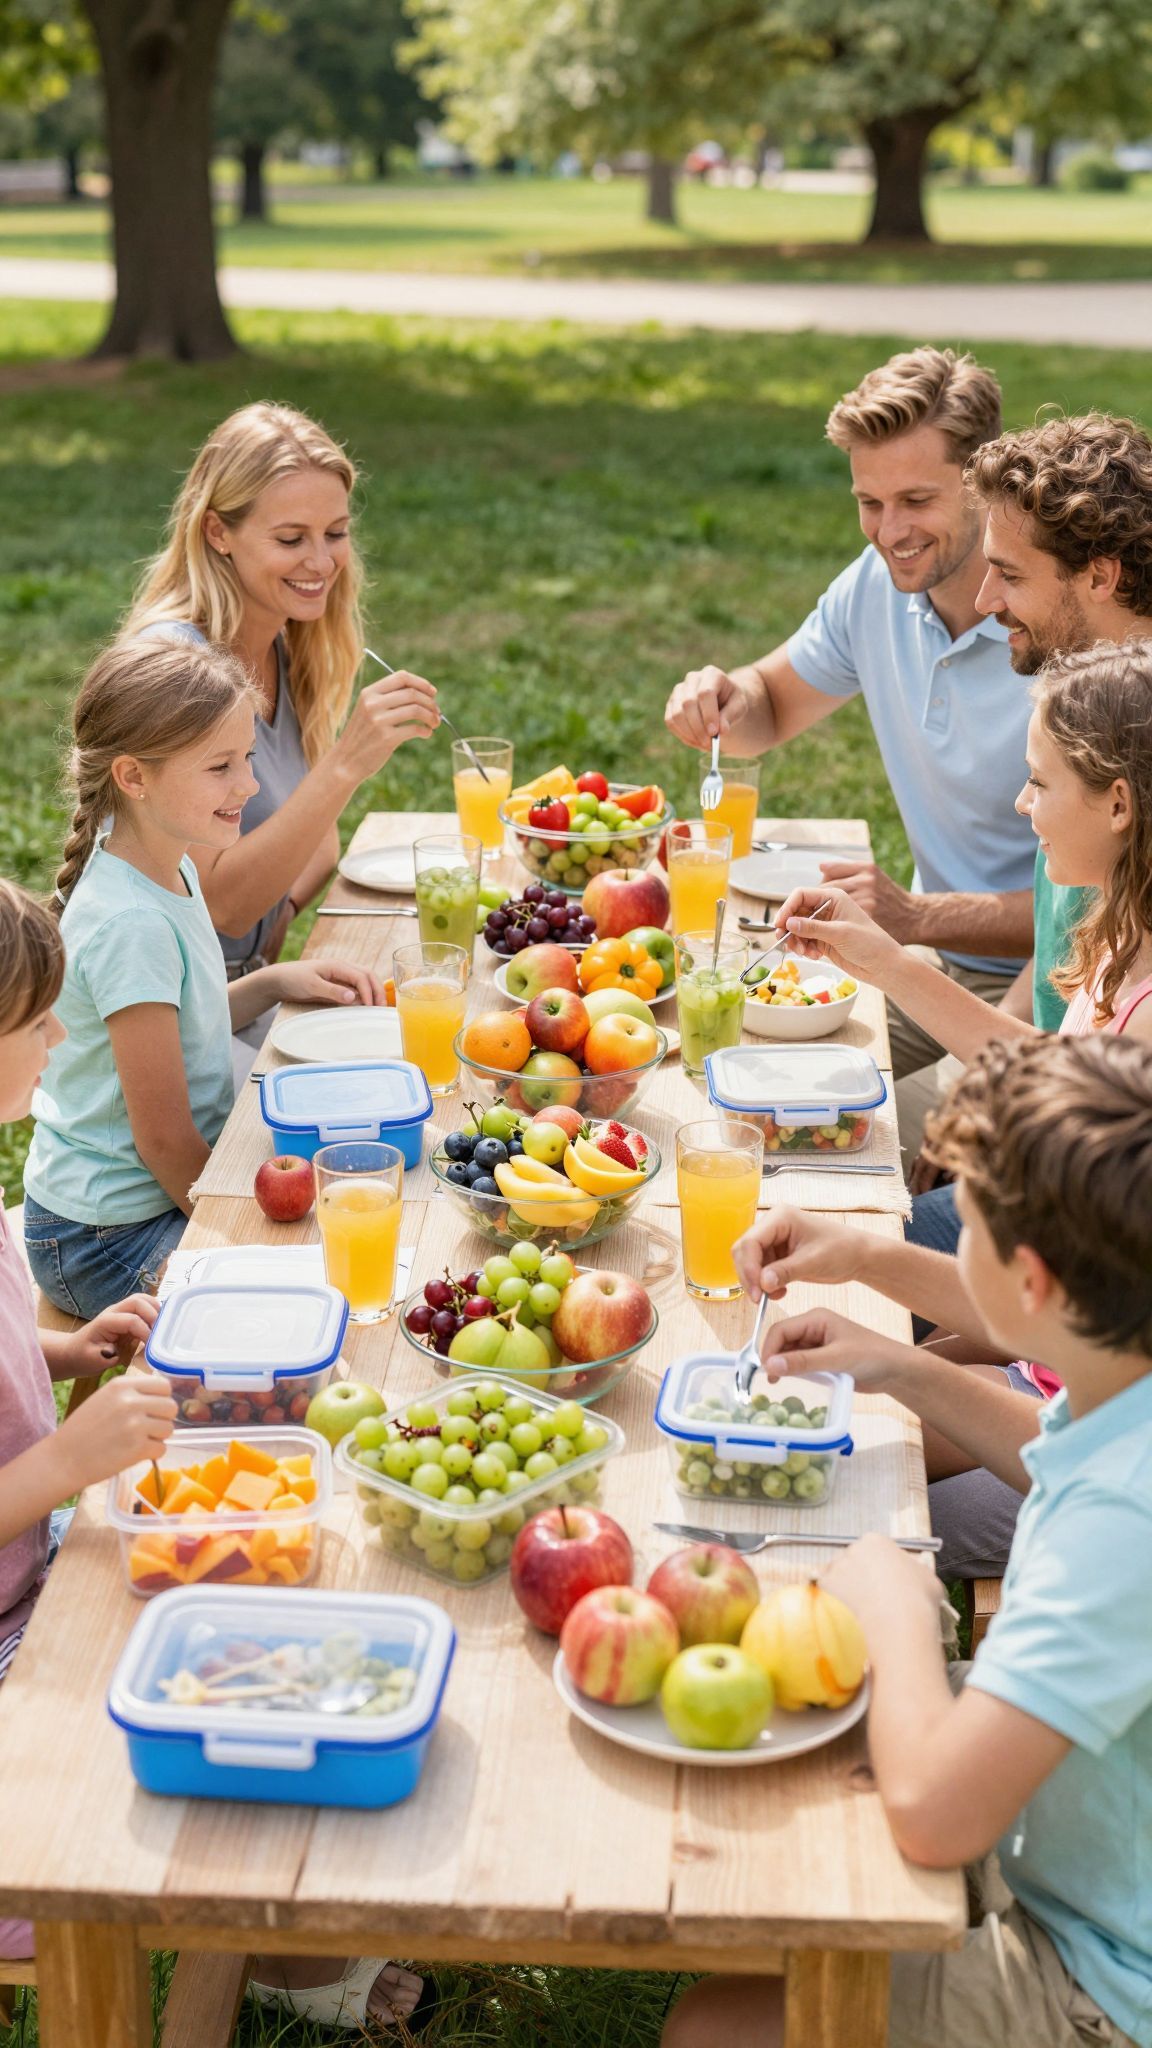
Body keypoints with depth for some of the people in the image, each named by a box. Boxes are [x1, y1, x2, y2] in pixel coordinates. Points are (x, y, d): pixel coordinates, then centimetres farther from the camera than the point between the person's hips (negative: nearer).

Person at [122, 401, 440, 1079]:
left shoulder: (289, 648, 3)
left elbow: (317, 843, 14)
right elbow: (223, 903, -23)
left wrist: (281, 909, -7)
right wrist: (345, 765, -32)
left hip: (249, 986, 7)